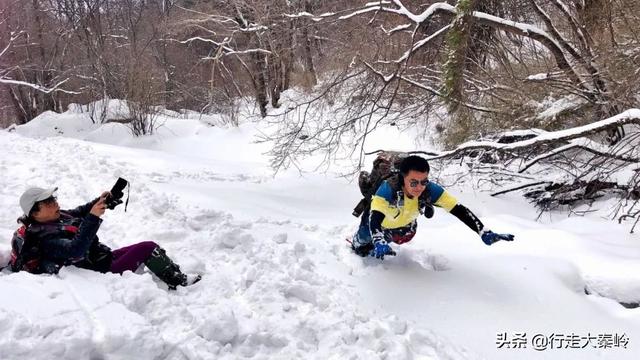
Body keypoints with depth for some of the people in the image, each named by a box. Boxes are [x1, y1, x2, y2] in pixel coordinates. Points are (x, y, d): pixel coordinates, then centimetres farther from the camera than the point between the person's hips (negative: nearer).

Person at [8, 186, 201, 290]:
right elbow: (76, 251, -40)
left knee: (148, 250, 9)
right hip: (103, 271, -10)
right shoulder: (47, 239, -24)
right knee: (148, 248, -15)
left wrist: (98, 202, -2)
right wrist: (93, 217, -44)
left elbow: (78, 213, 18)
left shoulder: (56, 217, 4)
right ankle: (178, 281, 0)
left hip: (104, 257, 10)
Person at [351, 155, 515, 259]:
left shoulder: (430, 190, -36)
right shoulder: (388, 188, -46)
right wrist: (379, 243, -75)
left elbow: (459, 210, -37)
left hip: (404, 223, 3)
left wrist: (484, 232, -47)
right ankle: (356, 241, 48)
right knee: (362, 250, 14)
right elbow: (374, 218, -56)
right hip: (379, 221, -3)